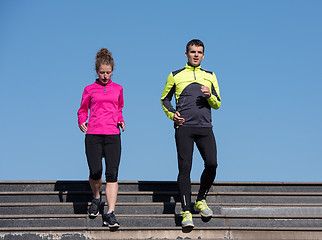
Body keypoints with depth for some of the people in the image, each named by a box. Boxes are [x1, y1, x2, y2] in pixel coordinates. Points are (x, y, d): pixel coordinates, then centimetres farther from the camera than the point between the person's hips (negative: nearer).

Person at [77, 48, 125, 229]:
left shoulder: (118, 89, 14)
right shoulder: (89, 90, 10)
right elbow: (82, 110, 17)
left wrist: (121, 121, 8)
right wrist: (82, 122, -3)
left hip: (113, 134, 1)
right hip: (93, 134, -1)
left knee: (112, 174, -9)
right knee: (95, 172, -10)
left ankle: (110, 214, -10)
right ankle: (96, 198, 22)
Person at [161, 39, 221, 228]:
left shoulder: (210, 76, 18)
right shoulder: (175, 76, 13)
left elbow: (217, 104, 18)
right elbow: (165, 99, 21)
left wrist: (209, 96, -4)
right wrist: (172, 114, 2)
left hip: (205, 127, 2)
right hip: (184, 127, -2)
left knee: (212, 164, -11)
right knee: (185, 168, -8)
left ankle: (201, 201, 12)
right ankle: (186, 212, -6)